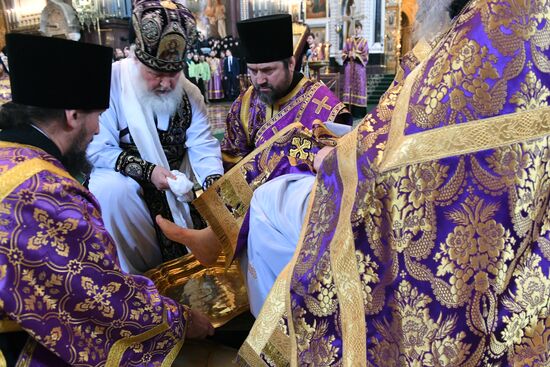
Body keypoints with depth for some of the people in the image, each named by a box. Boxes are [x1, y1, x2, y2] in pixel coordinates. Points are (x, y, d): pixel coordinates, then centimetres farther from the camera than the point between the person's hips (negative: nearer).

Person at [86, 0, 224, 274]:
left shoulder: (188, 92, -3)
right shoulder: (112, 81, -18)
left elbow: (203, 146, -11)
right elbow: (97, 149, -18)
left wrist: (214, 185, -29)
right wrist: (146, 170, -27)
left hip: (174, 178, 4)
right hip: (120, 174, -3)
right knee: (113, 190, -34)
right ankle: (135, 277, -11)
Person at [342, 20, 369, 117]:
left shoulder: (364, 41, 4)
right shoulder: (348, 41, 13)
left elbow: (365, 56, -3)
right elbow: (343, 54, 9)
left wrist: (355, 56, -15)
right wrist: (348, 55, -11)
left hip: (359, 67, -3)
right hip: (349, 67, 3)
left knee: (359, 87, -5)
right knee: (349, 86, 0)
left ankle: (359, 111, -4)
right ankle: (348, 111, 2)